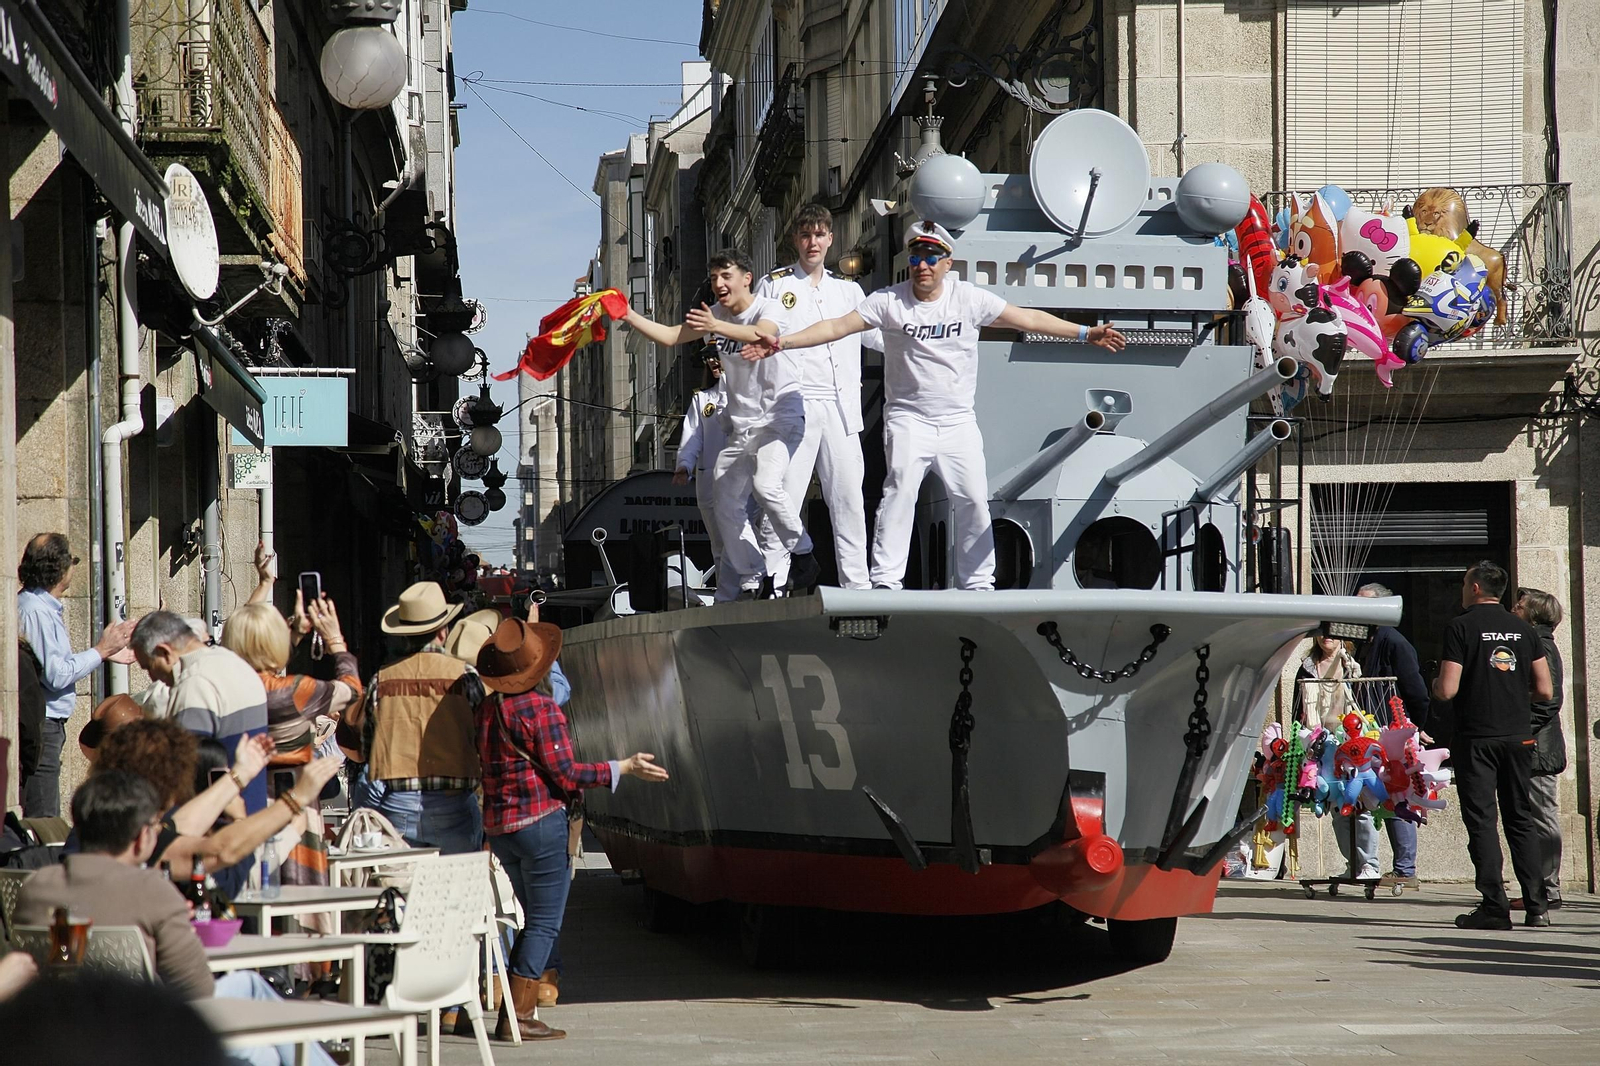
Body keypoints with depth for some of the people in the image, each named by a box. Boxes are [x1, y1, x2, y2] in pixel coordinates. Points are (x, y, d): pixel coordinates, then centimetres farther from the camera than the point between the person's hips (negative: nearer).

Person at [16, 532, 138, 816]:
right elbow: (56, 675, -21)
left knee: (43, 820, 11)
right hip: (39, 728, -11)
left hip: (48, 726, 11)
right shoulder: (35, 610, -17)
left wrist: (106, 653, 22)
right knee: (44, 823, -10)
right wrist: (100, 650, -11)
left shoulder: (46, 607, 15)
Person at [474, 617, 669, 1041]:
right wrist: (624, 768, -8)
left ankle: (516, 1008, 13)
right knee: (544, 923, -2)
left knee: (535, 920, 17)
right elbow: (564, 773, -14)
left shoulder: (487, 710, 9)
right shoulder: (541, 709, -14)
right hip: (540, 820, -8)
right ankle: (518, 1016, -5)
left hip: (498, 826, 8)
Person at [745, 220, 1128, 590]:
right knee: (900, 492, -17)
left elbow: (1027, 319, 3)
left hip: (959, 421, 2)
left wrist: (1085, 333, 0)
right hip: (908, 418, -2)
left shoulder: (969, 298, 0)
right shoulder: (889, 301, -4)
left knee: (974, 499, 2)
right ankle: (885, 580, -15)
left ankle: (978, 581, 14)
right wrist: (782, 342, -21)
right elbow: (837, 326, -9)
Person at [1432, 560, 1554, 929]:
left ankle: (1495, 906, -7)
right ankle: (1536, 905, 6)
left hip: (1476, 737, -4)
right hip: (1519, 736, 5)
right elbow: (1545, 690, 6)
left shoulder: (1460, 627, -7)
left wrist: (1435, 683, 10)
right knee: (1520, 819, 11)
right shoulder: (1523, 629, 8)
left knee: (1481, 820, -1)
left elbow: (1447, 690, -13)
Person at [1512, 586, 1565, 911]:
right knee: (1538, 821, 10)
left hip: (1538, 749, -10)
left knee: (1543, 820, -7)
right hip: (1532, 749, 10)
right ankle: (1542, 889, 12)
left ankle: (1547, 892, -5)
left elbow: (1548, 699, -19)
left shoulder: (1541, 646, -10)